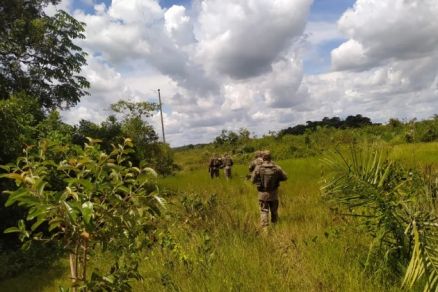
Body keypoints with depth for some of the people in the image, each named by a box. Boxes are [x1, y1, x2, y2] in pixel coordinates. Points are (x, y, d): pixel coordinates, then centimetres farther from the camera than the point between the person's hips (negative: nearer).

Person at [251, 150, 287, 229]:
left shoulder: (258, 168, -12)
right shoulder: (276, 167, -8)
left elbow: (253, 180, -5)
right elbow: (285, 177, 2)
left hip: (263, 194, -1)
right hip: (273, 193, 2)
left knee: (264, 211, 5)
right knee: (274, 211, 18)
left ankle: (265, 227, -4)